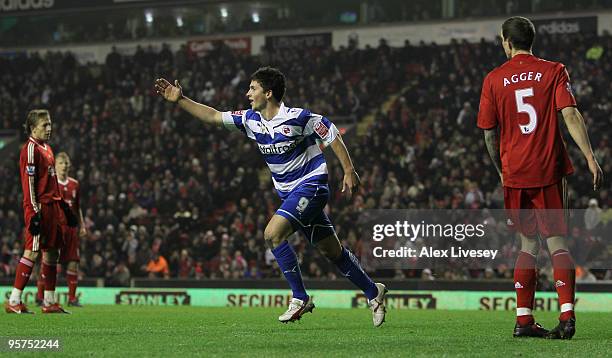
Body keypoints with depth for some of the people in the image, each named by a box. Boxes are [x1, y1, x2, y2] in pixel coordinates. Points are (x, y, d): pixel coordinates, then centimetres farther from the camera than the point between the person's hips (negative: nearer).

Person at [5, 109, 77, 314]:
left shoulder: (47, 148, 19)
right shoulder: (31, 149, -10)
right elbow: (29, 182, -16)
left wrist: (63, 206, 23)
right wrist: (35, 211, -21)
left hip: (52, 206, 9)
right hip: (39, 207, -9)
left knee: (51, 251, 10)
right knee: (32, 251, -10)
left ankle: (49, 302, 15)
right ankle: (14, 301, -8)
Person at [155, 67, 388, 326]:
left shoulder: (297, 117, -16)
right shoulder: (251, 120, 3)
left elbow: (331, 134, -7)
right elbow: (214, 116, 7)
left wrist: (349, 171, -7)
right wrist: (180, 100, 0)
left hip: (311, 185, -7)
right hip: (288, 193, 7)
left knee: (272, 234, -21)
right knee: (331, 251, 10)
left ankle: (300, 298, -13)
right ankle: (373, 292, 24)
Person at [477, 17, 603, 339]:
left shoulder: (493, 79, 3)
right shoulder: (553, 71, 1)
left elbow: (489, 133, 7)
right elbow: (571, 115, -11)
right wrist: (590, 158, -13)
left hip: (515, 174, 1)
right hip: (549, 170, -1)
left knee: (528, 245, 11)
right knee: (556, 242, 2)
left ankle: (524, 319, 8)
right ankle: (567, 315, -11)